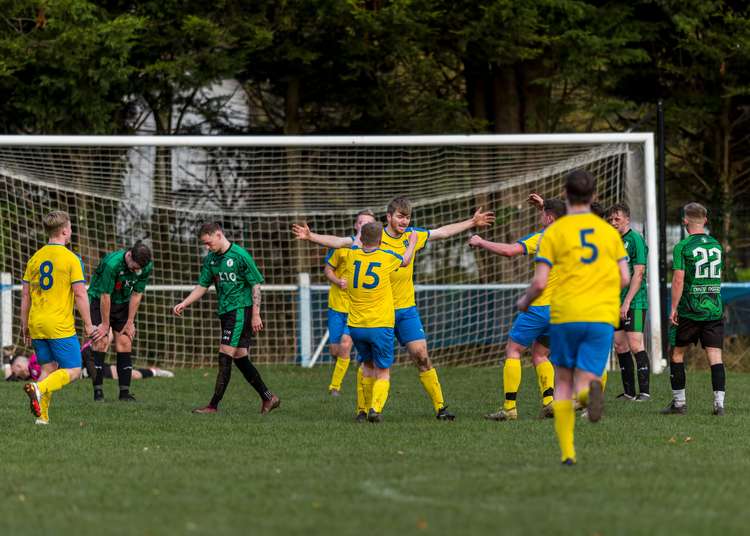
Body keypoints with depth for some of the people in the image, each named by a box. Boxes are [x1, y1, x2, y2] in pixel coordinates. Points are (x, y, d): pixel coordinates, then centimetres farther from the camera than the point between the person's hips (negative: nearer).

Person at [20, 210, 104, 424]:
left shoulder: (35, 258, 8)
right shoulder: (71, 259, -8)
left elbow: (25, 295, 10)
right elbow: (80, 294, -11)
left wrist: (24, 325, 18)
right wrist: (88, 325, -4)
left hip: (37, 325, 6)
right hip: (60, 326, -6)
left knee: (48, 368, 15)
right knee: (73, 370, 0)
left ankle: (42, 415, 4)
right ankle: (38, 388, -24)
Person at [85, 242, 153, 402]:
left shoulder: (147, 267, -17)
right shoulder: (112, 263, -32)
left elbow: (136, 295, -7)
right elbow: (105, 296, -24)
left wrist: (130, 323, -4)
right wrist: (105, 324, -17)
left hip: (123, 303, 4)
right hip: (99, 300, -4)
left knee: (124, 344, -5)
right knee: (101, 342, -14)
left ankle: (125, 391, -3)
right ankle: (98, 391, -11)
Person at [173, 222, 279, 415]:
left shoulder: (240, 255, -12)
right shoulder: (210, 259, 10)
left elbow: (256, 285, -10)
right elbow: (202, 286, 16)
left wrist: (256, 315, -13)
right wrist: (184, 304, 4)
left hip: (241, 310, -8)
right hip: (225, 312, 8)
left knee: (225, 356, -12)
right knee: (240, 358, 10)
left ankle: (214, 405, -12)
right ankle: (268, 397, 19)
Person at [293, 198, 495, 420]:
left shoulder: (413, 236, 5)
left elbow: (443, 232, 19)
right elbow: (339, 242, -10)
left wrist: (472, 222, 24)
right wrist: (310, 236, -21)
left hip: (407, 309, 2)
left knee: (421, 356, -4)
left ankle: (439, 406, 1)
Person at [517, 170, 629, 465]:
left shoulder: (554, 232, 1)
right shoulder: (609, 231, 11)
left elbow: (540, 282, -4)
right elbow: (624, 278, 9)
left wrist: (524, 302, 16)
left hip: (565, 316, -1)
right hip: (602, 318, 1)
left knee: (563, 382, 13)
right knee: (584, 382, 1)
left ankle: (567, 451, 7)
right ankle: (591, 389, -38)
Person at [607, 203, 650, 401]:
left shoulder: (635, 239, -9)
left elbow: (638, 273, -14)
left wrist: (627, 302, -17)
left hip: (634, 302, -8)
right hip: (616, 303, 8)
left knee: (635, 345, -11)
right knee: (620, 346, 7)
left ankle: (644, 391, -8)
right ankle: (629, 392, 12)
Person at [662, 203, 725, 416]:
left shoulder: (683, 247, -8)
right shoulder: (717, 245, 9)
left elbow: (678, 280, -13)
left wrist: (673, 309, -7)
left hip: (689, 310, -4)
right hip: (714, 309, 4)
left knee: (677, 353, 11)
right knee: (715, 356, 0)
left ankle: (679, 402, 11)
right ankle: (719, 402, -9)